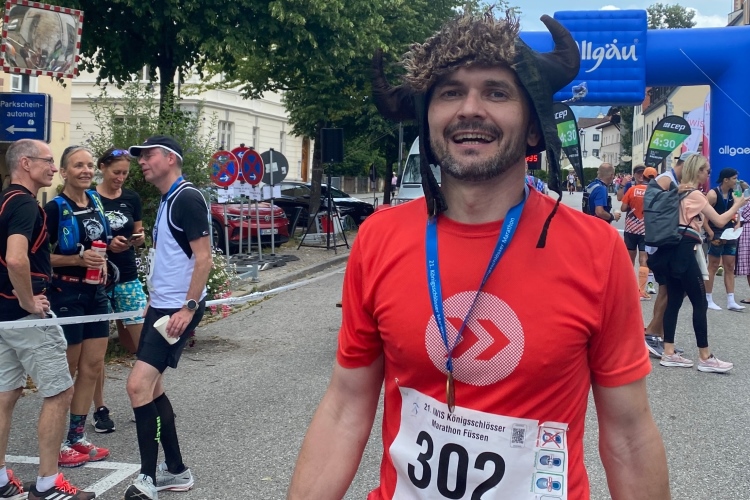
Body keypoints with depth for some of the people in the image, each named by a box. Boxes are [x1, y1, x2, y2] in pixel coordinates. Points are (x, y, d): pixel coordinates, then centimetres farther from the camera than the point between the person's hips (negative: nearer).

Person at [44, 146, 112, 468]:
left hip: (96, 292, 7)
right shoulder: (54, 209, -13)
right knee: (65, 372, 2)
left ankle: (77, 437, 22)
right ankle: (57, 443, 14)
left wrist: (102, 258, 6)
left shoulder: (96, 203, 8)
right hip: (65, 295, -7)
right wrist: (78, 259, -23)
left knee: (92, 367, 10)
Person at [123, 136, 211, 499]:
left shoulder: (187, 198, -13)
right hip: (160, 306, 10)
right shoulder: (165, 201, 15)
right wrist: (154, 300, 19)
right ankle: (175, 470, 23)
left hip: (178, 309, -10)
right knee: (152, 386, 12)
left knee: (138, 385, -15)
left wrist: (188, 307, -22)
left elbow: (203, 258, -18)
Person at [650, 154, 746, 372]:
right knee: (700, 303, -2)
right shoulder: (695, 194, -9)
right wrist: (738, 204, 4)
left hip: (672, 250, 9)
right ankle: (705, 358, 1)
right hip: (684, 252, -9)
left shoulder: (679, 192, 14)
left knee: (674, 301, 8)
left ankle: (669, 354, 8)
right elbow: (720, 221, -10)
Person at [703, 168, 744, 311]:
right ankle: (708, 300, 7)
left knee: (730, 267, 5)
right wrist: (710, 233, -22)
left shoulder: (732, 195, 7)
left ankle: (731, 301, 7)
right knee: (713, 266, -1)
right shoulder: (713, 194, -14)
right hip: (716, 234, -7)